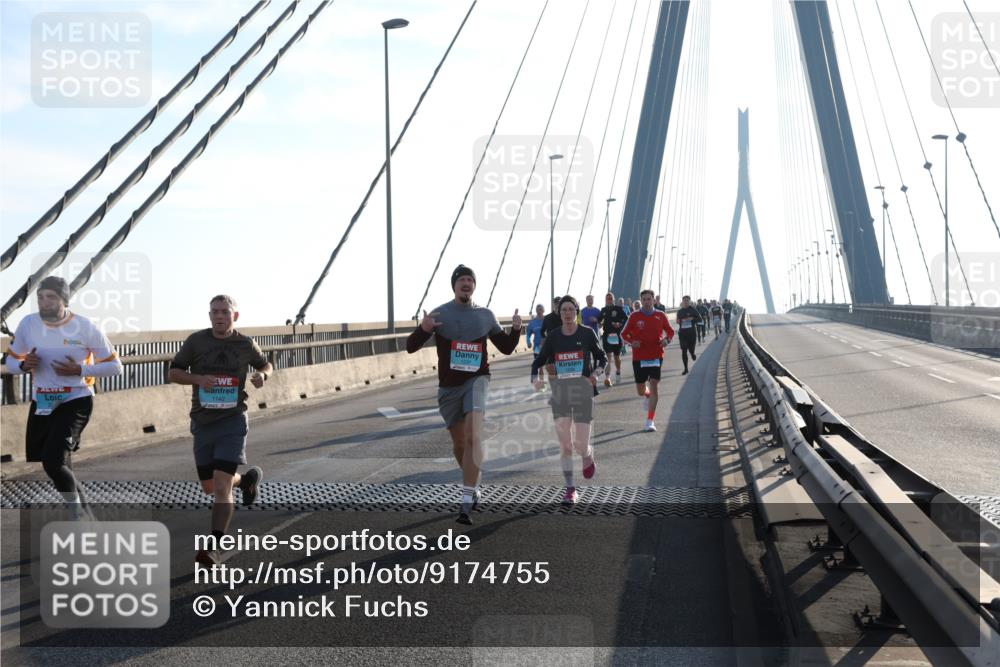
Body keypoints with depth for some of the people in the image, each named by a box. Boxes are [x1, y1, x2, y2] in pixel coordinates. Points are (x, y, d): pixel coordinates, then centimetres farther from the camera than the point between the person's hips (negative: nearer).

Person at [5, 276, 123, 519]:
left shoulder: (86, 328, -11)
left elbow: (115, 366, -5)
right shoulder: (28, 324, -2)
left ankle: (77, 514, 2)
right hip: (41, 404, 5)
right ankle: (84, 516, 35)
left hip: (76, 402, -5)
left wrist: (79, 370, -18)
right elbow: (11, 362, 11)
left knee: (53, 462, -22)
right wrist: (24, 365, -13)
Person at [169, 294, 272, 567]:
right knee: (209, 487, 14)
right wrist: (197, 378, -15)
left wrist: (262, 376, -6)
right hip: (203, 422, 3)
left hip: (232, 421, -3)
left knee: (221, 485, -15)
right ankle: (248, 478, 44)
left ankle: (214, 547, -13)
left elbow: (267, 365, 18)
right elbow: (173, 373, 4)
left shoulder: (245, 344, 0)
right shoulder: (196, 341, -1)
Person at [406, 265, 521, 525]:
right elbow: (411, 347, -6)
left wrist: (515, 330, -6)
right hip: (449, 386, 1)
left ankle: (467, 503, -24)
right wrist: (423, 329, -27)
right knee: (459, 442, 11)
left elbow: (506, 348, 14)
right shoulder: (439, 314, -2)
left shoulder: (485, 315, 5)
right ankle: (474, 484, 40)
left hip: (476, 380, -1)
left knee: (473, 435, -21)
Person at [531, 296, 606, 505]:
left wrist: (596, 373, -12)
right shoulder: (553, 336, 3)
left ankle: (588, 457, 32)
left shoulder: (587, 333, -1)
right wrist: (535, 378, -10)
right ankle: (570, 489, 7)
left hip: (582, 391, -2)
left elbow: (602, 358, 9)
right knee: (564, 444, -2)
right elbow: (539, 361, 10)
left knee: (580, 444, -5)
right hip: (559, 393, 2)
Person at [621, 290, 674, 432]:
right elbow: (624, 334, 6)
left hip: (656, 356, -1)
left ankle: (650, 421, -7)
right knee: (640, 391, 7)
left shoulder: (660, 316, 2)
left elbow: (670, 331, 14)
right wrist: (631, 342, -14)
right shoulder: (634, 316, 0)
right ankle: (647, 396, 47)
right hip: (639, 357, 1)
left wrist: (667, 340, -8)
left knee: (654, 386, -12)